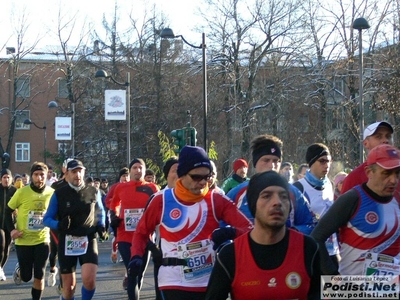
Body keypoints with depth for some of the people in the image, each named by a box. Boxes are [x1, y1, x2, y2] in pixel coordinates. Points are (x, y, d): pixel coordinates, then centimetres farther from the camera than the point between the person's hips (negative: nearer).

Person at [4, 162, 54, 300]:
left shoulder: (52, 193, -6)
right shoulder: (22, 192, -13)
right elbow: (8, 211, 0)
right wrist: (11, 229, -11)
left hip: (42, 240, 1)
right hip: (23, 241, -1)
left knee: (39, 276, -1)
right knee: (26, 277, 7)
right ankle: (19, 269, 42)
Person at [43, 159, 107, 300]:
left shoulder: (93, 192, 1)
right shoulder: (59, 194, -3)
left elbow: (100, 212, 20)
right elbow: (47, 219, 0)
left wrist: (100, 225, 1)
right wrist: (59, 224, -20)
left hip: (88, 240, 0)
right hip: (67, 242, 0)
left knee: (89, 280, -18)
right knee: (69, 286, 6)